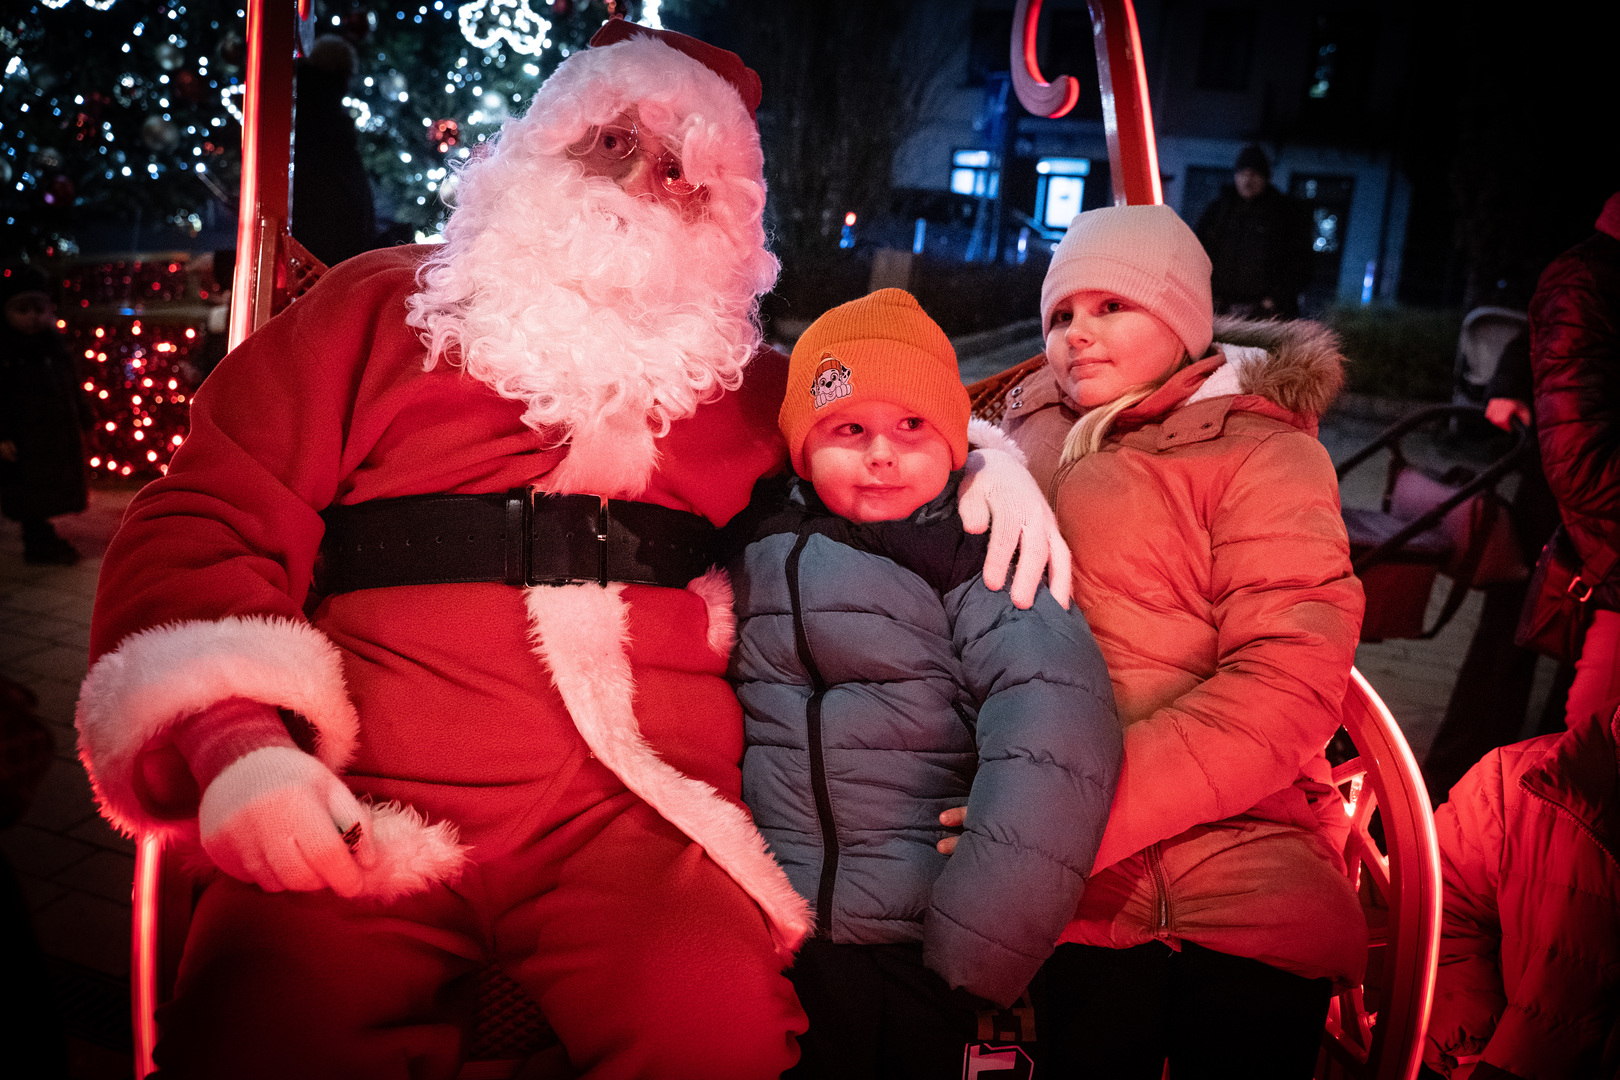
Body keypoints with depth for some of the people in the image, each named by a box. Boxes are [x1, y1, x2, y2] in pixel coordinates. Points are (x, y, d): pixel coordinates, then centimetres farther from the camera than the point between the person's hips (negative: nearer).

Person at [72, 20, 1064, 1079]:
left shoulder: (741, 377, 19)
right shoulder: (380, 305, 14)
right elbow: (205, 521, 8)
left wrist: (991, 451, 10)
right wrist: (235, 739, -9)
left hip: (635, 814, 1)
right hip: (362, 812, 0)